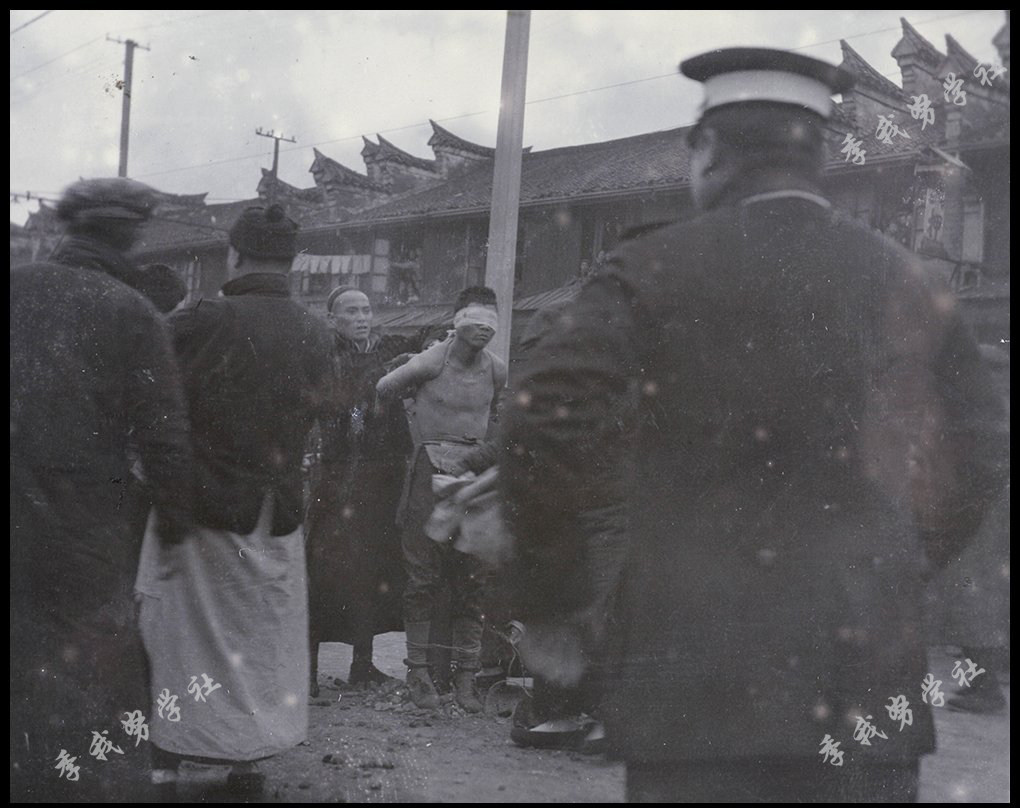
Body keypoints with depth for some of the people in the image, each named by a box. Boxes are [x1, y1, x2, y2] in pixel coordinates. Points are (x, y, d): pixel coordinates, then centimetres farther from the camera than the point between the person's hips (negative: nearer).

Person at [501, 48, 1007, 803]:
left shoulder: (655, 270, -5)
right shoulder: (908, 283, 6)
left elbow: (548, 424, -12)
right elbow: (971, 464, 9)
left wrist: (551, 579, 2)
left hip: (700, 674, -3)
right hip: (871, 680, 3)